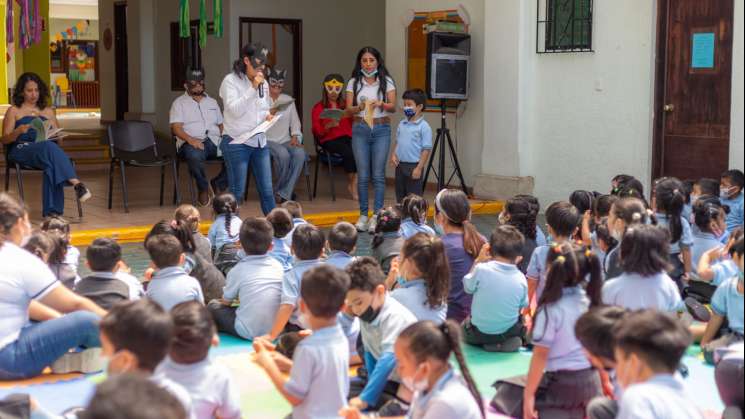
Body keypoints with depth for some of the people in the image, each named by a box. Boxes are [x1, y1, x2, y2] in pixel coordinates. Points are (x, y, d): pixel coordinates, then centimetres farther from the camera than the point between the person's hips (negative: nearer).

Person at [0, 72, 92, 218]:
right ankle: (76, 183, -53)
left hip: (45, 151, 3)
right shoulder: (14, 111, 15)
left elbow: (58, 136, 22)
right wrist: (19, 131, -13)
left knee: (52, 165, -37)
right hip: (21, 150, -3)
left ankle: (52, 211, -44)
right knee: (49, 146, -38)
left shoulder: (48, 111, 25)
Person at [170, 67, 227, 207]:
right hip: (192, 143, -4)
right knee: (194, 155, -41)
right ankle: (203, 189, -13)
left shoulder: (212, 102, 27)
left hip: (215, 141, 4)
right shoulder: (179, 103, 11)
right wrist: (190, 139, -22)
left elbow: (221, 124, 26)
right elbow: (176, 127, -2)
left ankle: (219, 185, -2)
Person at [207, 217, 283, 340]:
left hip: (248, 333, -4)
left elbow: (226, 302, 6)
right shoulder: (278, 266, 2)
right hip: (276, 330, 4)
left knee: (213, 305, 15)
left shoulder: (238, 271, -8)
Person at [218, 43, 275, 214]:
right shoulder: (231, 81, -7)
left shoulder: (263, 83, 11)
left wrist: (268, 116, 0)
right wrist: (253, 88, -20)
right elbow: (235, 110, -18)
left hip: (260, 142, 6)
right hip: (237, 143, -6)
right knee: (237, 192, -1)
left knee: (267, 190, 6)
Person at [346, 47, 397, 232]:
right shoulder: (354, 82, 6)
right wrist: (360, 107, -22)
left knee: (378, 174, -4)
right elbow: (349, 109, 0)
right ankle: (363, 214, 9)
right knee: (363, 175, 1)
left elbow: (393, 107, -2)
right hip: (360, 129, 1)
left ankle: (377, 215, 1)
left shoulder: (386, 81, 4)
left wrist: (381, 104, -23)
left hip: (381, 129, -1)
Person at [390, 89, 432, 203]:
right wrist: (393, 155, 0)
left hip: (414, 166, -6)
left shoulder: (424, 127, -11)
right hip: (400, 165, 7)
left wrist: (419, 168, -16)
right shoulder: (402, 124, 8)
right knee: (400, 196, 14)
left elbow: (426, 149, -12)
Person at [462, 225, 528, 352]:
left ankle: (492, 344, 9)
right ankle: (509, 341, 10)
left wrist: (478, 261, 2)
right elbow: (522, 306, 2)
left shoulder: (481, 269, -20)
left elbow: (468, 287, -2)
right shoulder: (521, 279, -12)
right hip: (509, 331, 3)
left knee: (465, 323, 30)